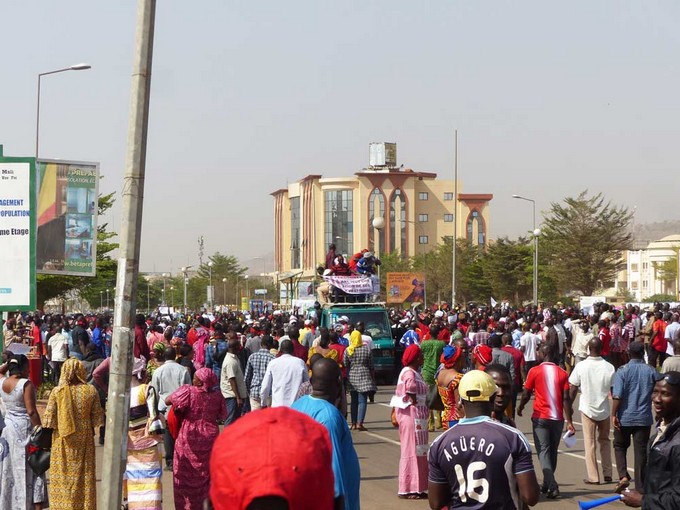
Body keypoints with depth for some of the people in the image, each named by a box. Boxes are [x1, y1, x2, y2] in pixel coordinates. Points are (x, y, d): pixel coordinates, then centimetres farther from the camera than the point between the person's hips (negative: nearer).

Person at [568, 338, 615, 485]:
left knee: (590, 444, 6)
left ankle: (593, 477, 6)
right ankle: (607, 474, 19)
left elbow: (573, 389, -7)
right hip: (604, 410, 2)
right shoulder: (609, 367, -8)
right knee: (605, 440, 20)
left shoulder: (581, 366, -11)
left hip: (587, 409, -2)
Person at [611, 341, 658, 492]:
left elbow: (617, 396, -16)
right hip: (644, 418, 2)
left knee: (620, 446, 17)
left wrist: (614, 414, -9)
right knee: (641, 451, 7)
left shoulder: (623, 371, -9)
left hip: (625, 417, -1)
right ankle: (640, 486, 7)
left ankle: (623, 476, -3)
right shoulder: (651, 371, -1)